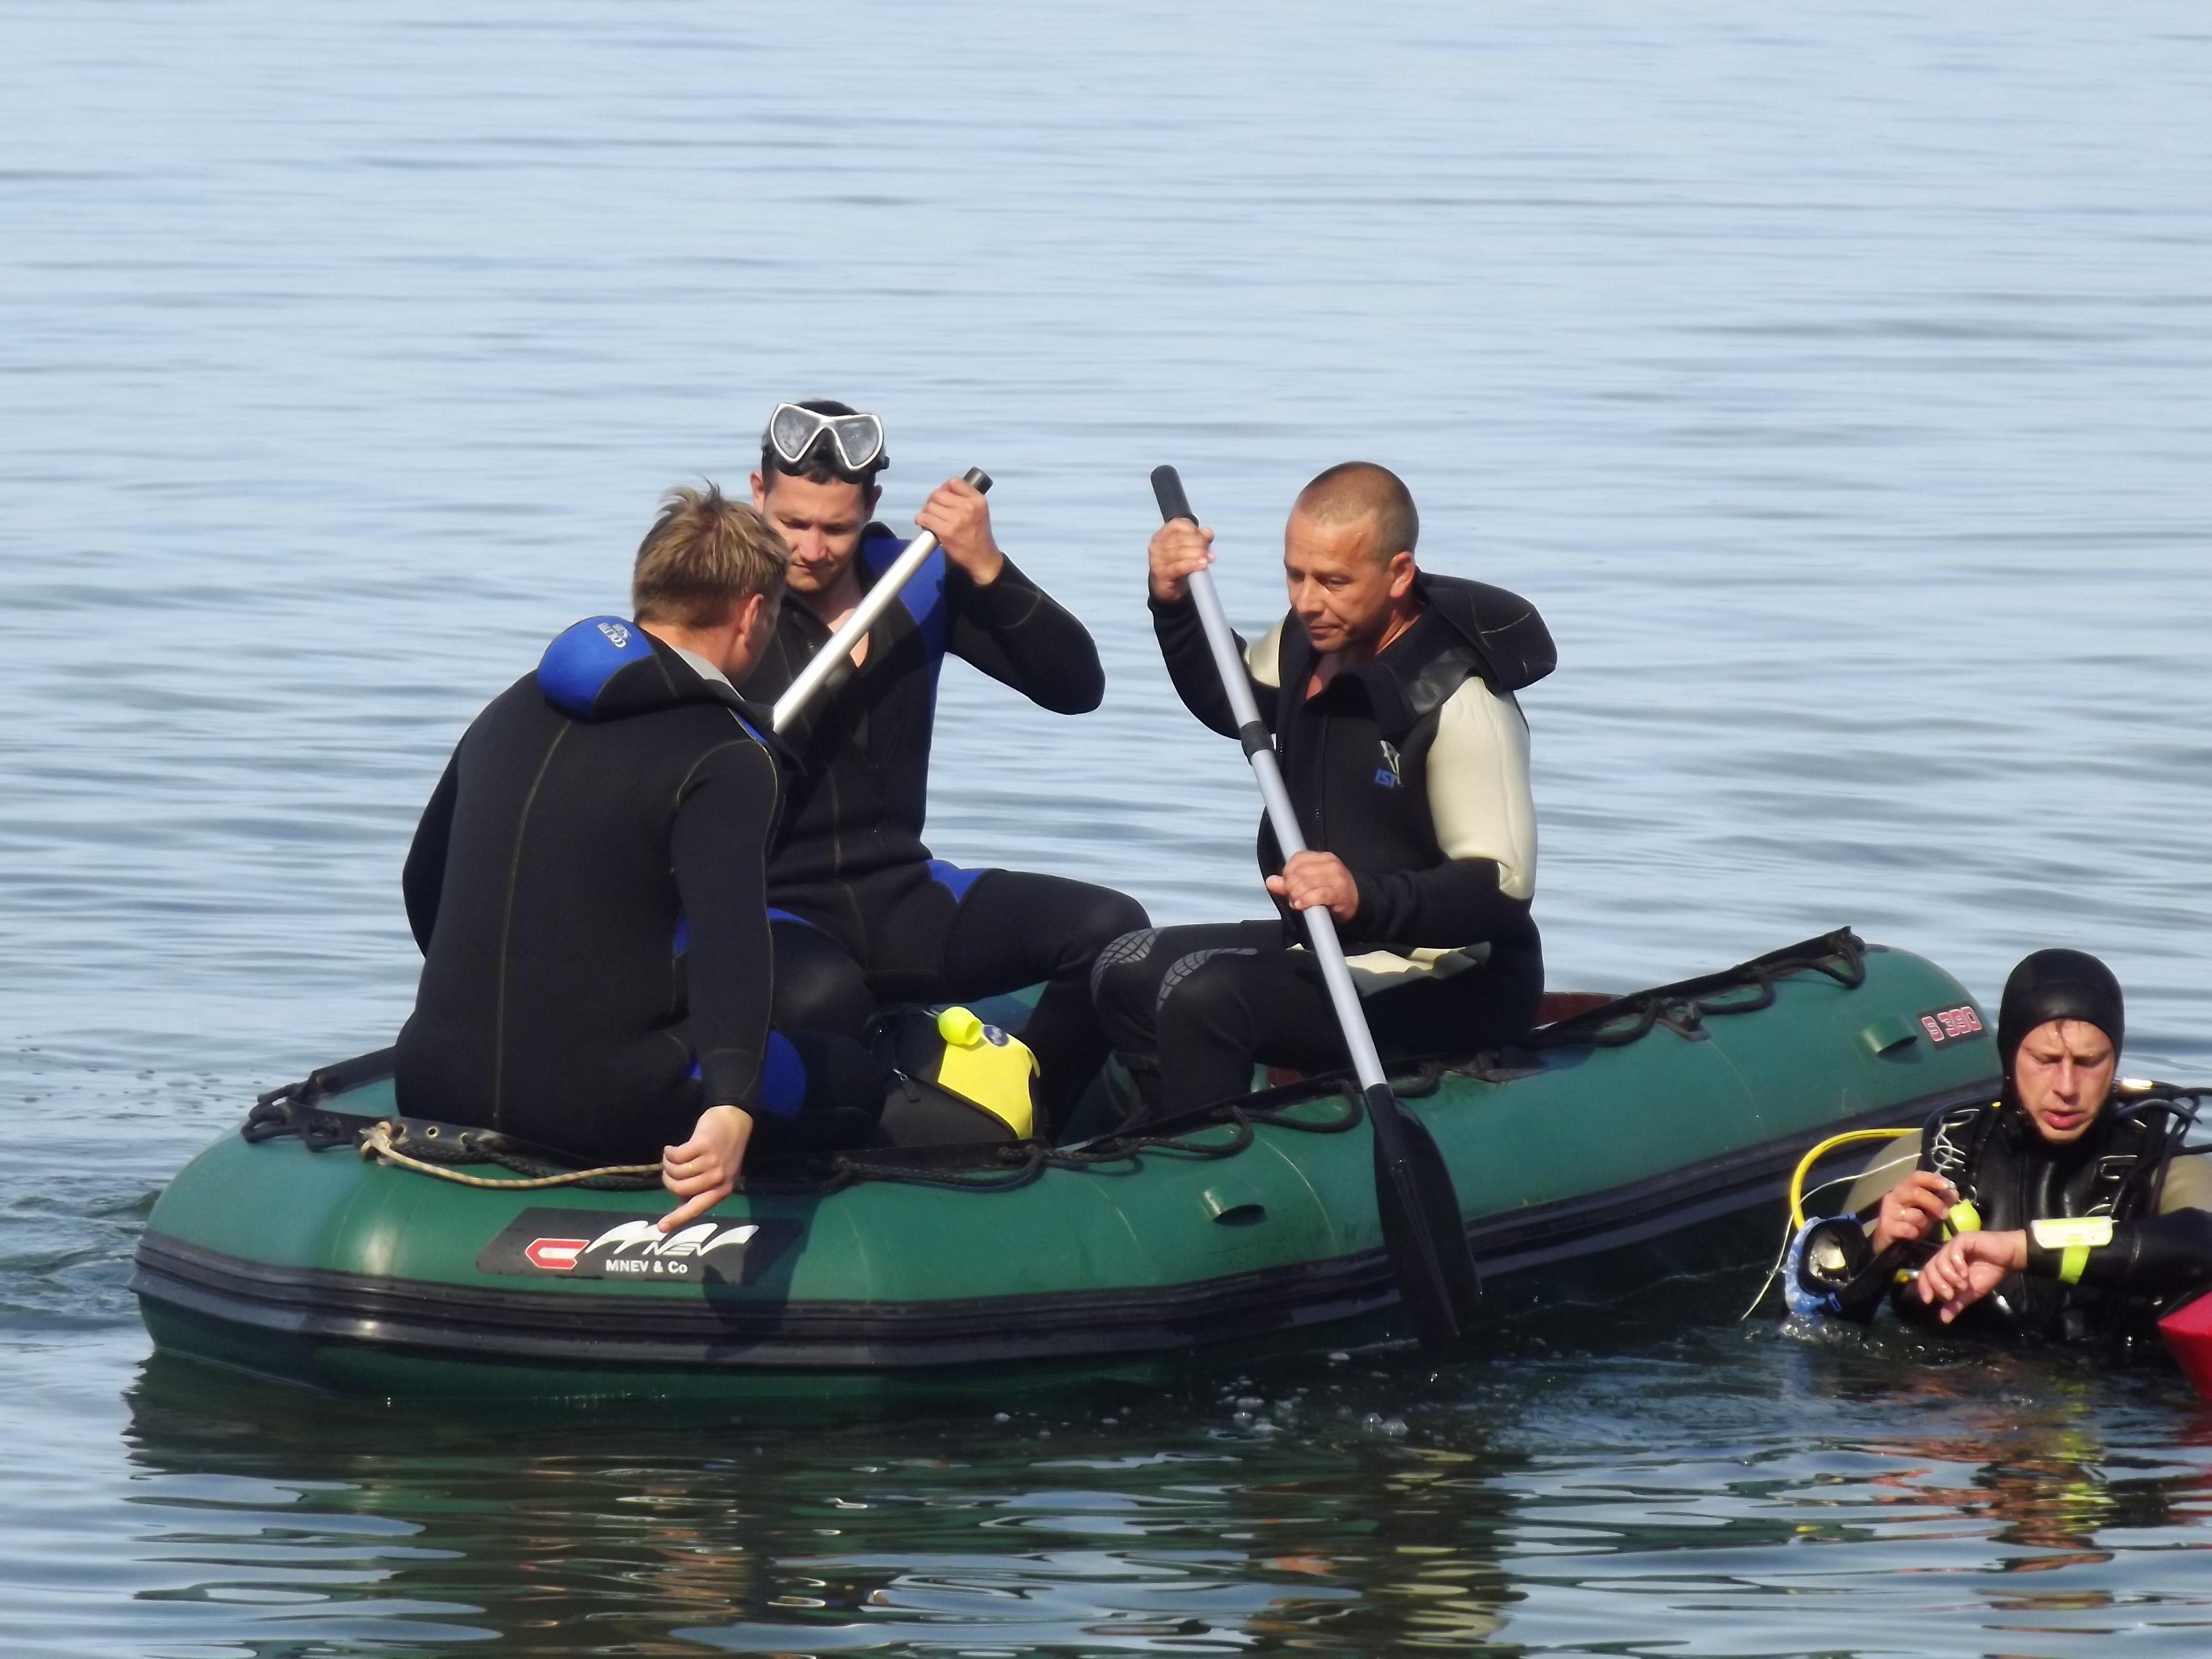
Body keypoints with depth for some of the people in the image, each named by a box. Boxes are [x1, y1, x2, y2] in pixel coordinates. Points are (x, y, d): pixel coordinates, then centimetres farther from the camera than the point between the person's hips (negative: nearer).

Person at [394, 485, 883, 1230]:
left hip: (438, 1086, 7)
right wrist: (733, 1108, -41)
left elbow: (423, 884, 26)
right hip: (606, 1109, -7)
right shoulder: (724, 761, -9)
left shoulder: (512, 712, 13)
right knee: (855, 1084, 16)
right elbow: (728, 934, -27)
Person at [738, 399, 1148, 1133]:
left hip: (902, 902, 5)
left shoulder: (916, 583, 5)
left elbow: (1076, 686, -2)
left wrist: (987, 570, -14)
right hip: (768, 909, -5)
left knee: (1110, 929, -17)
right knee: (821, 998, -41)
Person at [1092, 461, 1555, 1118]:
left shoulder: (1457, 700, -25)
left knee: (1205, 1001, -27)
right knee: (1128, 972, 4)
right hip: (1334, 948, 9)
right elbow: (1227, 701, 23)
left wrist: (1368, 899, -43)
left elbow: (1503, 885, -27)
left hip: (1452, 984, -9)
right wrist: (1175, 606, 4)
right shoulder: (1310, 641, 0)